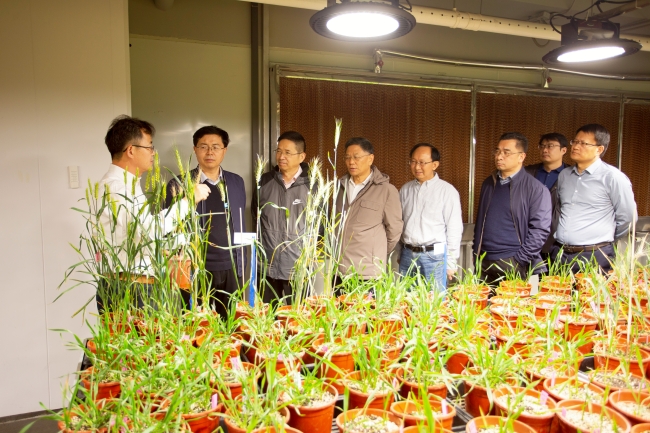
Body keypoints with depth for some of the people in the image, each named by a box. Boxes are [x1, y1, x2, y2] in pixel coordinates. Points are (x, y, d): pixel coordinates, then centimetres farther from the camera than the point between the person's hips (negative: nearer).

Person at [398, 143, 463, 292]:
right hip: (407, 254, 4)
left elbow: (454, 229, -5)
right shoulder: (405, 190, 7)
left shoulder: (447, 191, -6)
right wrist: (399, 252, 14)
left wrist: (451, 262, -4)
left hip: (434, 255, -4)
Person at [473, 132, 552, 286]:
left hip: (514, 265, -5)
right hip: (484, 262, 5)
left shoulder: (536, 189, -7)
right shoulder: (488, 184, 10)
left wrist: (519, 261, -12)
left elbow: (540, 229, -11)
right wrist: (476, 255, 11)